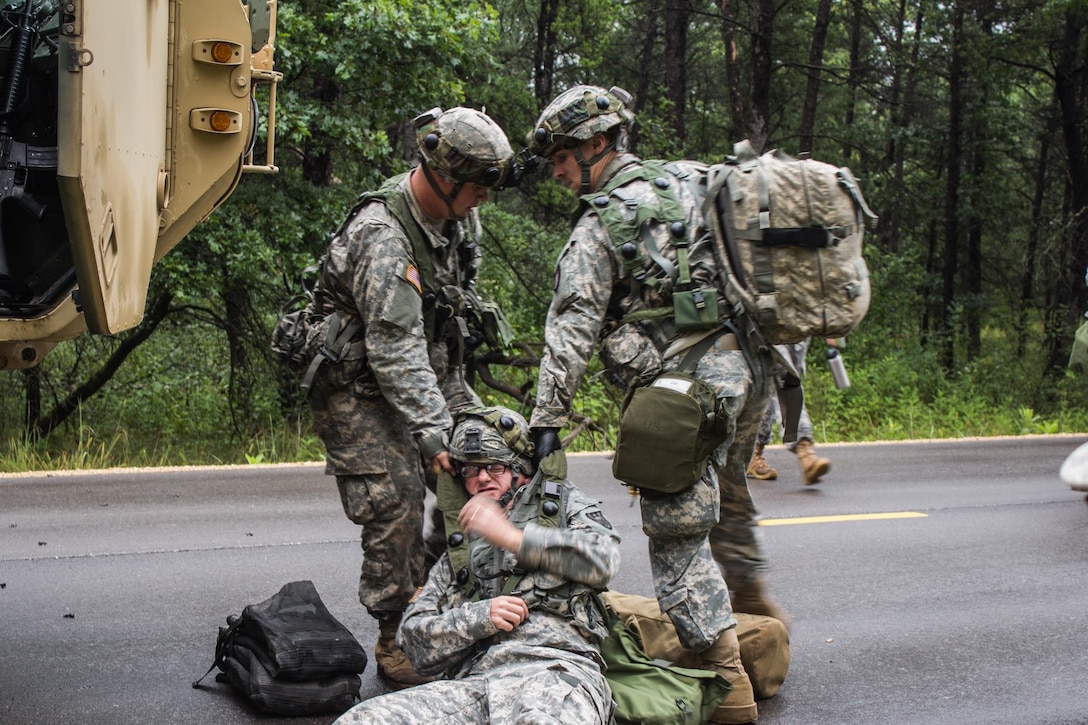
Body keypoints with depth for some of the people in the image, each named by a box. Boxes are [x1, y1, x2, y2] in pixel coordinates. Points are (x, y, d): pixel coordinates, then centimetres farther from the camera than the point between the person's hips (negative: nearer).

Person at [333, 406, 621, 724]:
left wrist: (510, 536, -4)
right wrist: (481, 617, 2)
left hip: (556, 674, -4)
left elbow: (604, 558, 2)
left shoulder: (563, 504, 25)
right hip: (471, 683, 4)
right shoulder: (458, 549, 33)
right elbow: (414, 635, 22)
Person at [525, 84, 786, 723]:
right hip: (750, 364, 8)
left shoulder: (601, 226, -5)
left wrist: (549, 419, -8)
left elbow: (572, 330, -9)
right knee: (726, 494, 28)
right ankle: (751, 596, 43)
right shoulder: (695, 181, 14)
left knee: (679, 532, -2)